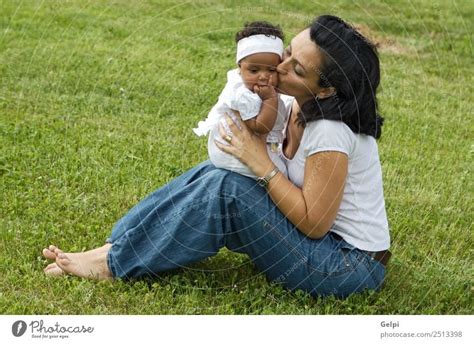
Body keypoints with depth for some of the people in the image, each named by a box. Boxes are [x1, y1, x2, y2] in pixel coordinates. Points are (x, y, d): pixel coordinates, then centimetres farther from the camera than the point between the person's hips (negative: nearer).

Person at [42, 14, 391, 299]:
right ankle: (113, 247, -4)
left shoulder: (331, 131, -26)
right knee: (212, 173, -2)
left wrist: (260, 162, -22)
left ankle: (116, 264, -13)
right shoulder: (304, 108, 1)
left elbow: (313, 222, -23)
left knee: (226, 189, -24)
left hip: (348, 266, -9)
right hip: (326, 239, 9)